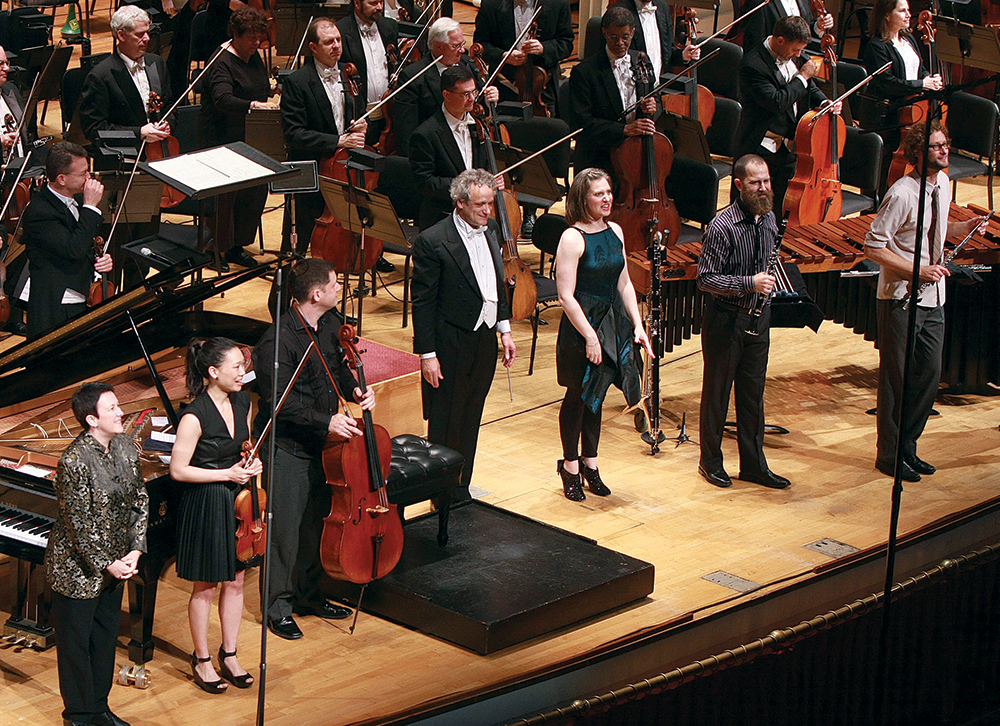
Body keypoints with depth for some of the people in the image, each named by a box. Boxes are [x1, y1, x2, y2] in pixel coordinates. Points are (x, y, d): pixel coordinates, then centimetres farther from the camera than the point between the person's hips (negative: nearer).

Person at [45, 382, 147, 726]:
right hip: (78, 570, -7)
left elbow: (140, 500, 4)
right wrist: (107, 564, -17)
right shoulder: (74, 461, -26)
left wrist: (135, 550, -6)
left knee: (105, 637, 19)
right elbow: (78, 524, -22)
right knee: (76, 642, 9)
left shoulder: (124, 446, -2)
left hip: (115, 562, 7)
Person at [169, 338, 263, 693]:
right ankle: (202, 660, 23)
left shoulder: (242, 402, 0)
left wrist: (252, 462, -4)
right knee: (205, 587, 7)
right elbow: (178, 470, -19)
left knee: (235, 581, 15)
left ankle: (229, 655, 30)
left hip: (238, 501, 7)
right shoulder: (195, 417, -23)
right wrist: (228, 474, -20)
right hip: (206, 505, -7)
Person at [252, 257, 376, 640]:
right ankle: (278, 607, 15)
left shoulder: (332, 324, 0)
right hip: (287, 447, -8)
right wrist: (326, 421, -28)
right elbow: (280, 403, -25)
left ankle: (308, 594, 35)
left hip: (324, 441, 8)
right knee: (285, 529, 1)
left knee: (317, 521, 18)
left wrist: (355, 390, -3)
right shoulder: (277, 342, -25)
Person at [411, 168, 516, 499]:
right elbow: (422, 302, -14)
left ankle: (461, 490, 28)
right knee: (446, 428, 4)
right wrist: (427, 354, -15)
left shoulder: (491, 230, 5)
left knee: (470, 423, 16)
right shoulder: (432, 242, -17)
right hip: (450, 347, -7)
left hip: (485, 343, 7)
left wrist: (504, 329, 15)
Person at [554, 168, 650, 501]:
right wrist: (590, 336, -19)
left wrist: (637, 324, 6)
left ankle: (589, 461, 27)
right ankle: (570, 466, 20)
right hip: (582, 325, -6)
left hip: (615, 323, 6)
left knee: (596, 396, 15)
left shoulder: (615, 231, 6)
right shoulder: (572, 238, -16)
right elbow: (566, 297, -18)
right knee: (578, 396, 6)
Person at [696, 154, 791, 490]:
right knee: (717, 392, 7)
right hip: (725, 320, -6)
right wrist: (748, 283, -26)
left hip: (758, 318, 6)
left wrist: (768, 281, 5)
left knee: (753, 393, 12)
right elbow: (705, 279, -19)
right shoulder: (722, 226, -18)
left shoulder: (769, 219, 4)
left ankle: (753, 463, 21)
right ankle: (710, 462, 20)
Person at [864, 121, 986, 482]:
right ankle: (889, 456, 15)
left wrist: (964, 227, 2)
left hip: (933, 299, 7)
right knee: (897, 379, 2)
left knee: (929, 374, 11)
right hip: (901, 300, -7)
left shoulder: (943, 184, 6)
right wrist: (920, 270, -22)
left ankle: (908, 447, 25)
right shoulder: (902, 194, -18)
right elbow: (874, 247, -18)